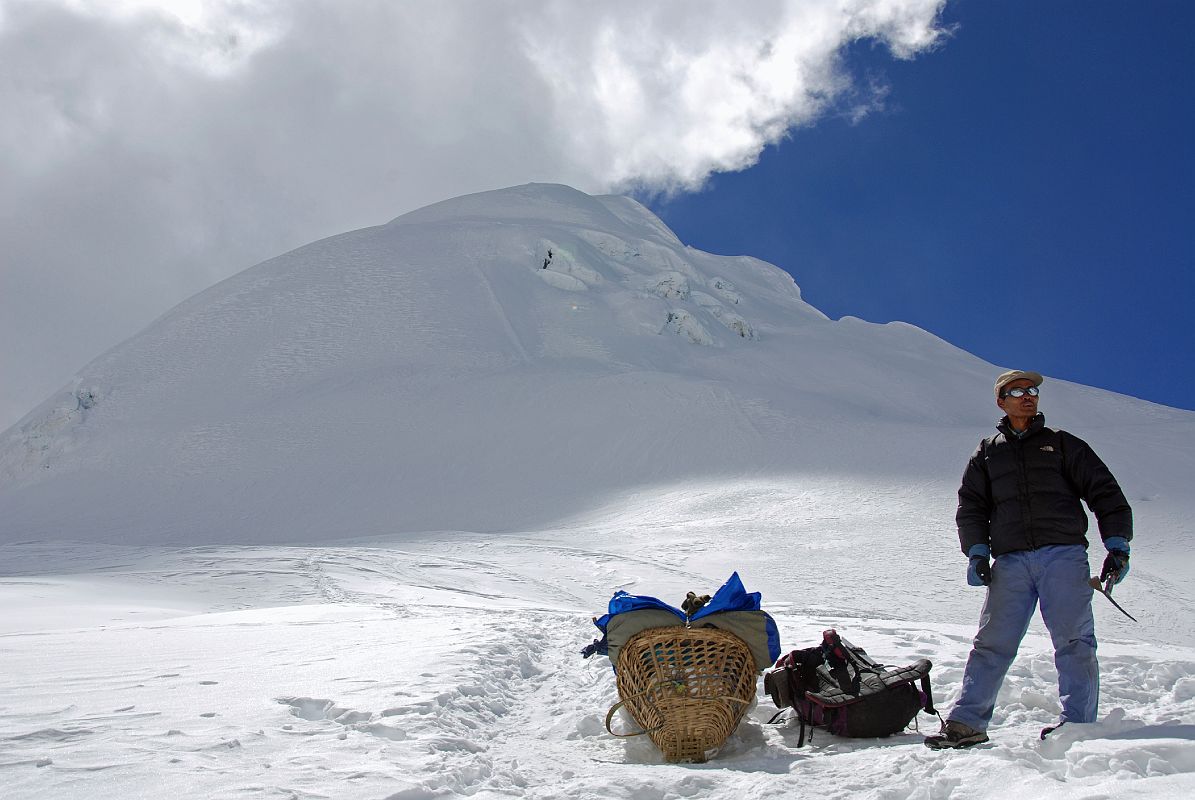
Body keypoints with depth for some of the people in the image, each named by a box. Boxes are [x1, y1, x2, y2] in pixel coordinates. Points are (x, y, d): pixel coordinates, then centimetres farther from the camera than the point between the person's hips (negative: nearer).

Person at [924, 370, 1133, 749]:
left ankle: (1077, 722, -7)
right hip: (1010, 561, 2)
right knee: (991, 643, -3)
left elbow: (1105, 493, 11)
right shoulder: (987, 453, 21)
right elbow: (971, 505, 15)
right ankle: (967, 721, -3)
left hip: (1063, 554, -1)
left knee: (1072, 640, -10)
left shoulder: (1062, 444, 15)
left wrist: (1117, 545, 0)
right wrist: (977, 551, -1)